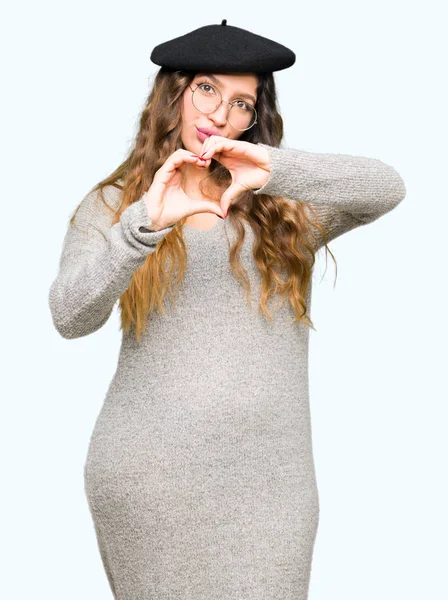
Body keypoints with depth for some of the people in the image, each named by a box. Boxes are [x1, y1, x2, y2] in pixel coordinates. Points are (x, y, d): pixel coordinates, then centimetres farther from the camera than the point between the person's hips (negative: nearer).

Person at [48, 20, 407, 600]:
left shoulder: (285, 205, 9)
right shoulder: (111, 204, 7)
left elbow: (388, 189, -7)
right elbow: (70, 317, -8)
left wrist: (277, 168, -22)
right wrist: (144, 224, -23)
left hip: (269, 476, 1)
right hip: (145, 474, -1)